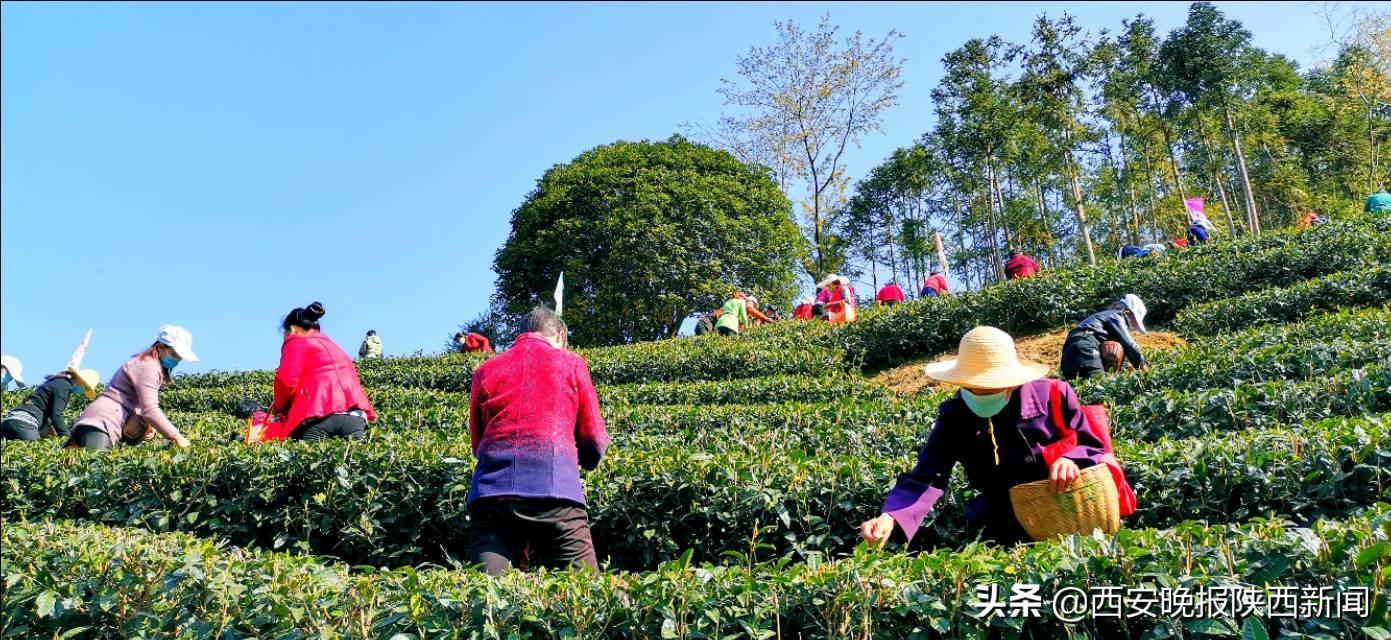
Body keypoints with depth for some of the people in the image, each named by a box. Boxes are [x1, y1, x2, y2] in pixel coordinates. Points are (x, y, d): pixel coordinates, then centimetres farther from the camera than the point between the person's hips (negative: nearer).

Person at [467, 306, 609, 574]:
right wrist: (580, 460, 36)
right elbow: (595, 440, 14)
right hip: (555, 492, -2)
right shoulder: (572, 363, 13)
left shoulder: (484, 371, 19)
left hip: (491, 490, 3)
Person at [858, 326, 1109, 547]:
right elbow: (926, 479, -23)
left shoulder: (1052, 395, -13)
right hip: (1008, 527, 0)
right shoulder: (954, 416, -14)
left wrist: (1071, 460, -27)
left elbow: (1093, 446, -1)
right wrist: (890, 518, -43)